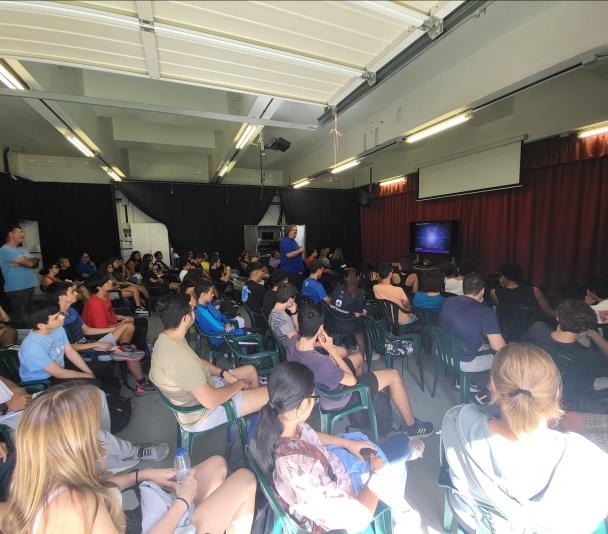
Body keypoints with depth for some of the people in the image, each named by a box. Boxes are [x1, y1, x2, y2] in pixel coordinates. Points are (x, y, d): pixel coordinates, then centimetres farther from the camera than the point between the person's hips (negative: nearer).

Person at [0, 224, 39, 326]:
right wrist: (34, 260, 3)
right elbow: (29, 263, -18)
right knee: (19, 317, -2)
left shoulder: (23, 249, 15)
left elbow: (36, 264, 7)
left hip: (30, 286, 8)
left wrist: (21, 262, -10)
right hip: (17, 289, -8)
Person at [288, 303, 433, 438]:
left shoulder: (292, 342, -21)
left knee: (358, 357, 27)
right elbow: (351, 380, -23)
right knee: (393, 376, 2)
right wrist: (331, 349, -25)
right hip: (338, 399, -7)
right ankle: (412, 425, 24)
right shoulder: (321, 364, -44)